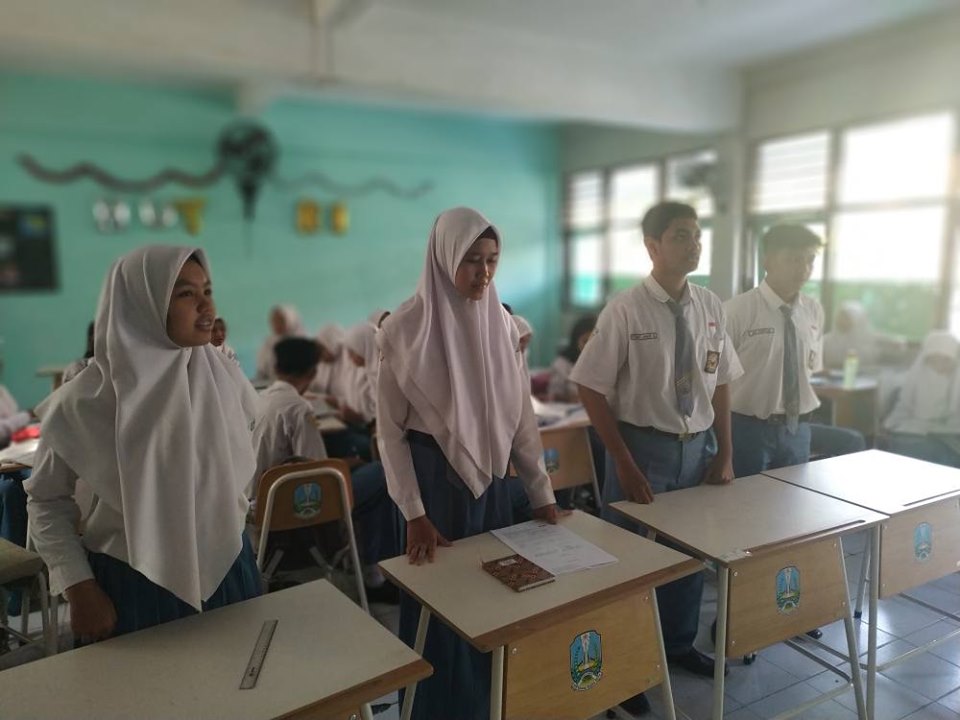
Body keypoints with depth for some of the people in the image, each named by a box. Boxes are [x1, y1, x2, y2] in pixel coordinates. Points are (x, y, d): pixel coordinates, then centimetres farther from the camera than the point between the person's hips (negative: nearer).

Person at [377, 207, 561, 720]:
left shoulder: (501, 322, 1)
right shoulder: (406, 327, -13)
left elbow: (521, 413, 5)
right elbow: (390, 429, -10)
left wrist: (540, 491, 4)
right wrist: (414, 513, -14)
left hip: (492, 477, 5)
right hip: (434, 477, -4)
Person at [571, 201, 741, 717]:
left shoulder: (711, 308, 0)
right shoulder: (625, 311, -15)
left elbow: (721, 384, 8)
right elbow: (591, 389, -13)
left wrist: (725, 453, 3)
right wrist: (624, 462, -15)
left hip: (698, 446, 5)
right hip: (644, 446, -5)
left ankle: (679, 645, 45)